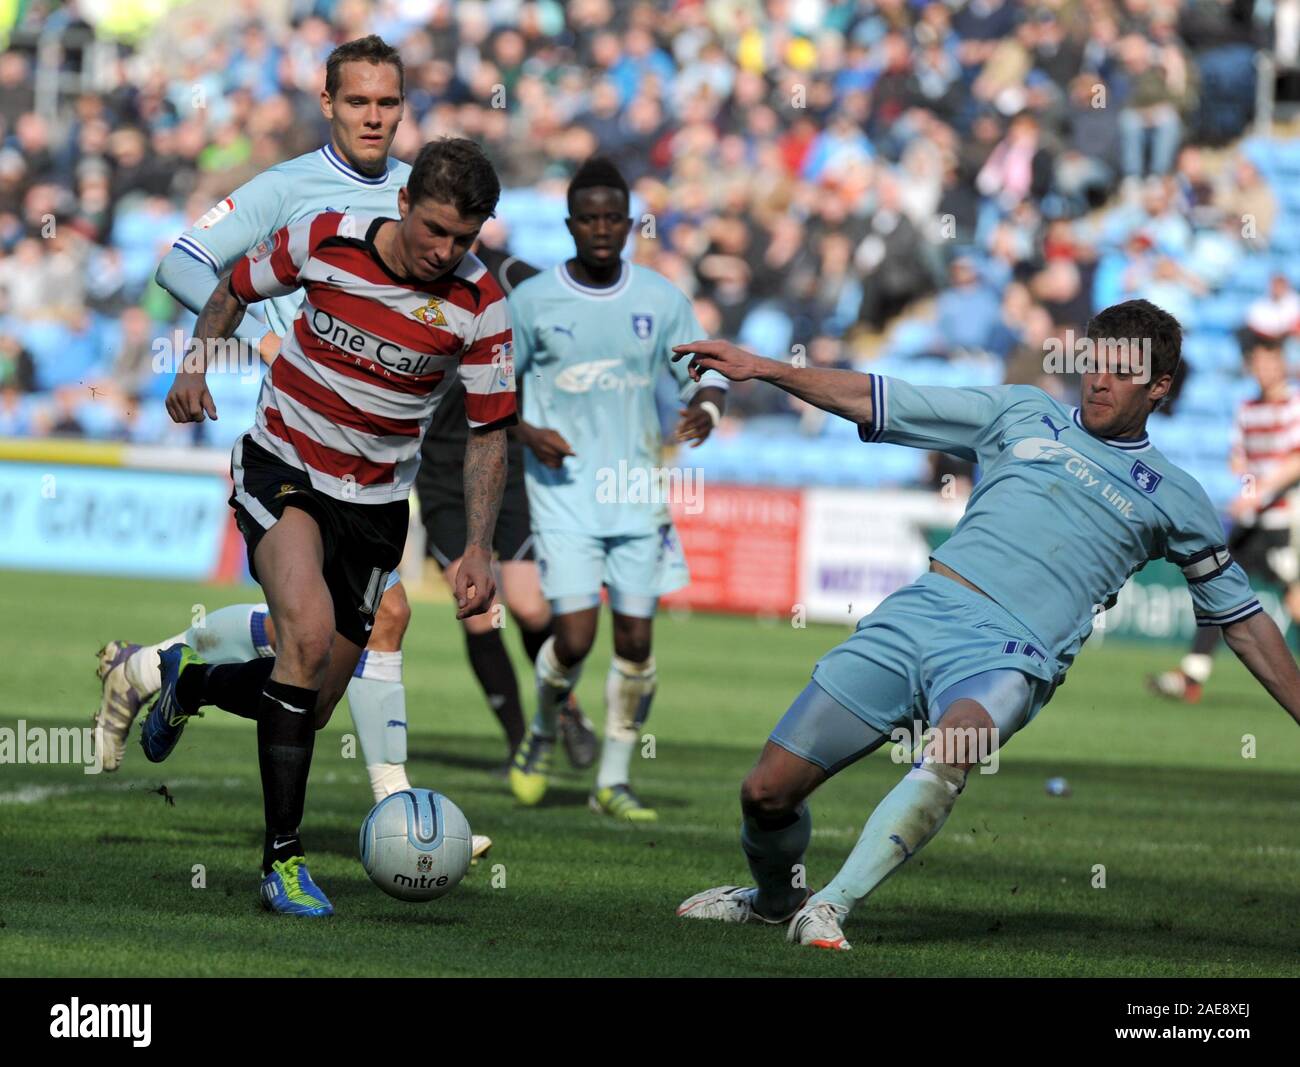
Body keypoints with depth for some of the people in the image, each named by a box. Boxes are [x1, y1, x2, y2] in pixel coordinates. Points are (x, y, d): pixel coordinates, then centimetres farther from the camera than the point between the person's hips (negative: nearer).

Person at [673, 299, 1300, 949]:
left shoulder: (1173, 498, 16)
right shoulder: (1021, 414, 19)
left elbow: (1242, 620, 23)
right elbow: (873, 402, 19)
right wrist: (761, 368, 11)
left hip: (1008, 653, -2)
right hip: (917, 611, 2)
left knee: (953, 745, -39)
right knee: (768, 791, -4)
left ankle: (831, 907, -37)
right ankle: (775, 897, 28)